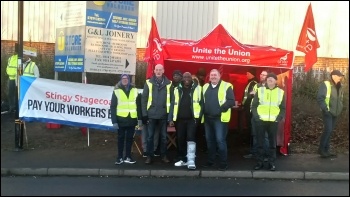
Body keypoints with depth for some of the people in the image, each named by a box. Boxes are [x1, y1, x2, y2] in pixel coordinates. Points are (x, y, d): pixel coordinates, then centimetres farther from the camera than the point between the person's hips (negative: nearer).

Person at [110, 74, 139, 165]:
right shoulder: (116, 91, -2)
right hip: (121, 119, -2)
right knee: (121, 138, 8)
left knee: (130, 138, 9)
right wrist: (114, 121, -11)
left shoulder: (134, 90, 6)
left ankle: (128, 157, 20)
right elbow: (113, 107, -4)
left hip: (132, 119, 2)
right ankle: (120, 157, 17)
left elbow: (138, 105, 8)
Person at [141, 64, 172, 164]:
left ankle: (164, 155, 23)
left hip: (163, 115, 1)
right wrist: (144, 114, -5)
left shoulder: (168, 83, 1)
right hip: (151, 115, 0)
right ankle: (149, 156, 17)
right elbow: (144, 99, 0)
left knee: (164, 136, 11)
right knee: (150, 136, 6)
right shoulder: (149, 83, 1)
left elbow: (171, 100, 4)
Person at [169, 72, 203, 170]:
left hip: (192, 118, -3)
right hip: (180, 119, 3)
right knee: (180, 140, 8)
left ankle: (191, 161, -8)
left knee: (191, 138, -10)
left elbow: (201, 103, 0)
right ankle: (182, 159, 22)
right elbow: (173, 104, 8)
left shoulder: (197, 88, 3)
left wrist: (199, 116, -9)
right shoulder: (177, 89, 9)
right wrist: (171, 119, 2)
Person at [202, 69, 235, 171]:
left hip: (220, 118, -6)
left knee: (220, 140, -7)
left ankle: (223, 163, 4)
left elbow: (231, 101, -10)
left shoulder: (226, 86, -3)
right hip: (207, 118, 6)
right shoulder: (205, 87, 15)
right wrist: (203, 111, 6)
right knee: (209, 140, 13)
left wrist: (221, 108, -18)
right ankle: (210, 161, 25)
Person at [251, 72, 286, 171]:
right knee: (260, 142, 5)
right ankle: (259, 162, 15)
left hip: (273, 121, 1)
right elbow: (254, 105, 5)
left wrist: (279, 117, -5)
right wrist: (256, 116, -8)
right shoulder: (260, 90, 4)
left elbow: (283, 108, 10)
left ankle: (271, 163, 16)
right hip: (261, 120, 0)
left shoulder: (280, 92, 7)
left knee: (272, 143, 6)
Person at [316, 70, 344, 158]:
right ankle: (321, 149, 0)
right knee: (327, 130, -12)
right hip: (328, 113, -7)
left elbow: (340, 98, 23)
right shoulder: (326, 84, -11)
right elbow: (320, 98, -16)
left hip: (335, 113, 8)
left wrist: (340, 108, 10)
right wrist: (325, 109, -20)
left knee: (330, 131, 10)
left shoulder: (339, 86, 13)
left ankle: (326, 150, 17)